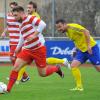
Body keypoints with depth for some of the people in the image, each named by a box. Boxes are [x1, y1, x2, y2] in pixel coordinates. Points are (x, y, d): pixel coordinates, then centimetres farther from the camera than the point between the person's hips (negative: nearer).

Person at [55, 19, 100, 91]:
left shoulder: (72, 27, -18)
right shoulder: (67, 32, 8)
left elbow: (86, 32, -26)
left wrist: (88, 45, -28)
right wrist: (77, 48, 12)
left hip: (91, 48, -8)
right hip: (82, 50, 8)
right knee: (73, 66, -8)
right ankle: (79, 86, -3)